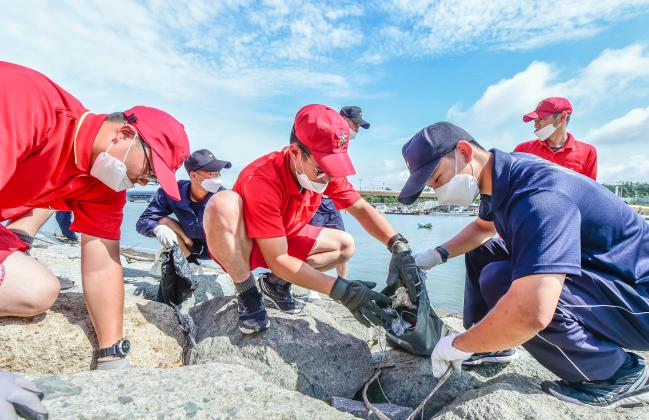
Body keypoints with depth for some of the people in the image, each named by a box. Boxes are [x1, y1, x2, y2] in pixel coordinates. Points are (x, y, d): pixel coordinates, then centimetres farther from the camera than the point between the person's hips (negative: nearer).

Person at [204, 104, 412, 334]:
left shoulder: (324, 169, -16)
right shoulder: (261, 179, -35)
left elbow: (361, 208, -12)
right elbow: (277, 260, -35)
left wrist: (399, 246, -28)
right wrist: (341, 291, -39)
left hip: (286, 240, 6)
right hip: (235, 246, -5)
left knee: (346, 244, -4)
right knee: (223, 204, -37)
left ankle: (276, 283, 3)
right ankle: (247, 293, -16)